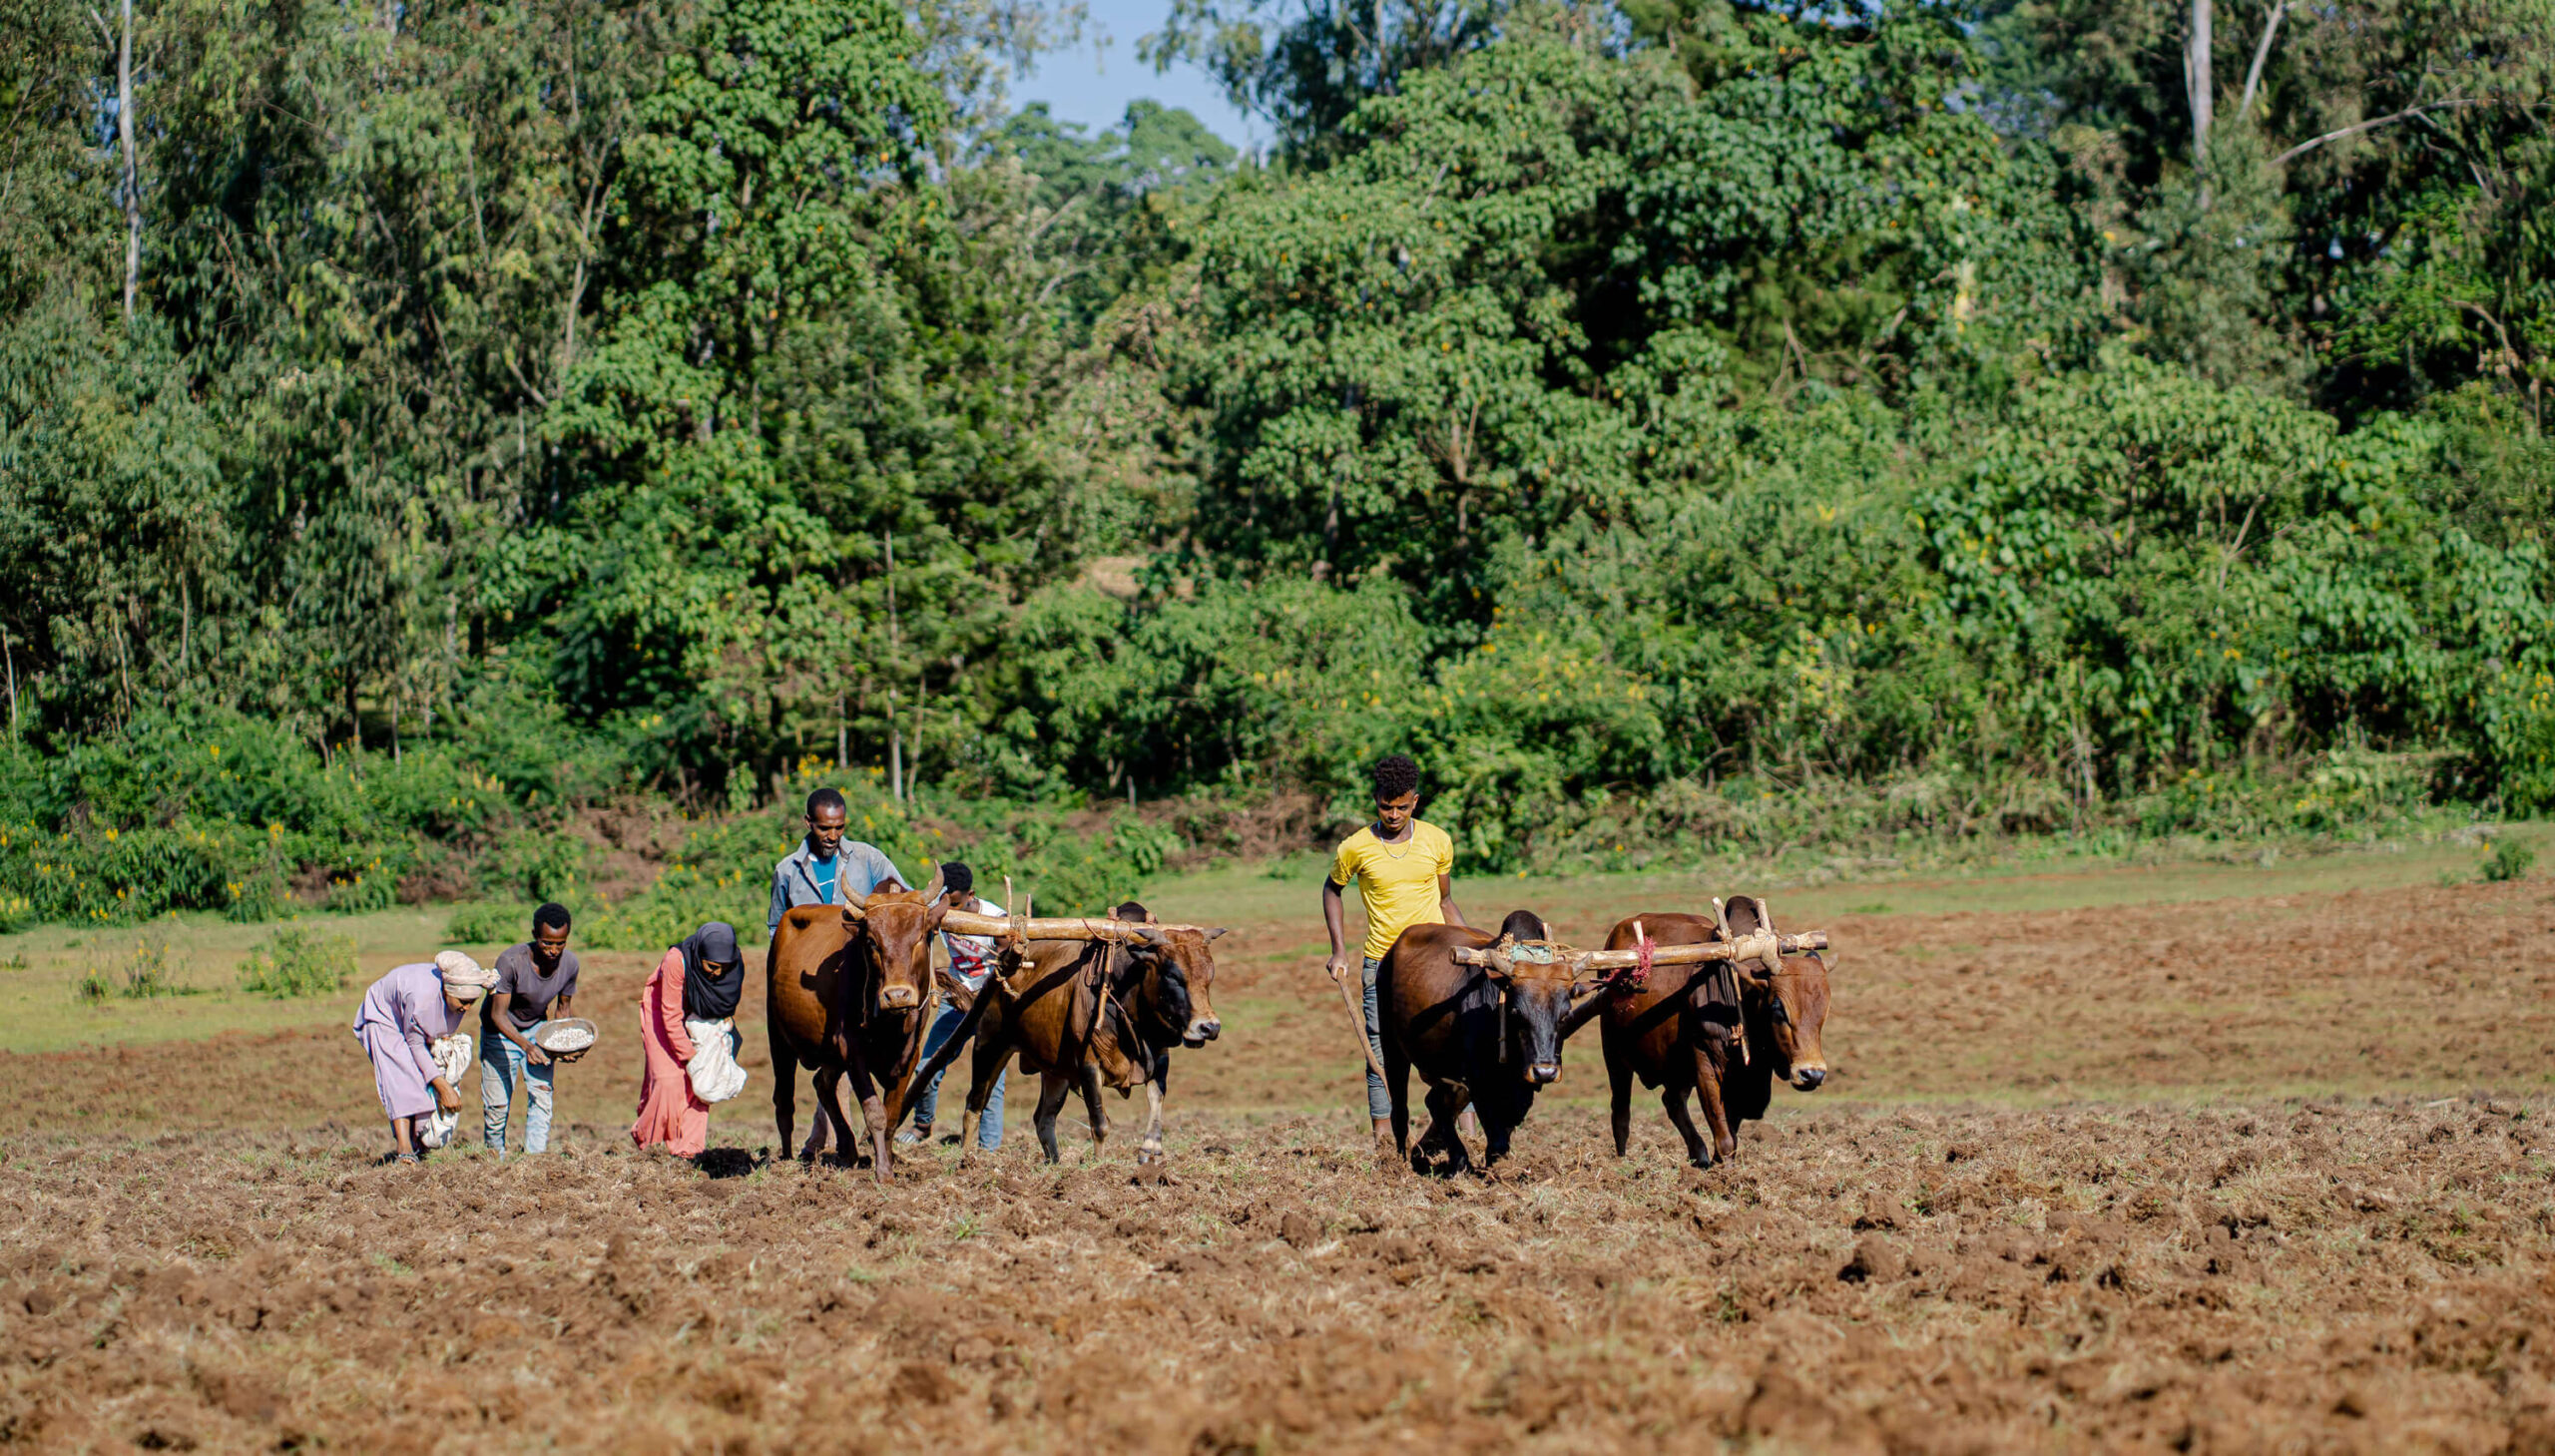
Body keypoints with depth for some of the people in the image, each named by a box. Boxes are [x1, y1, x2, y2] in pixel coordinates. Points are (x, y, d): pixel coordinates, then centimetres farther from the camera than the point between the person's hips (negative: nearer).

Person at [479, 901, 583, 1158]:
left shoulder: (569, 962, -18)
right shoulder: (511, 961, -32)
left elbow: (562, 1007, -1)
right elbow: (498, 1014, -28)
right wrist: (525, 1045, -44)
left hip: (537, 1028, 3)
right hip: (501, 1032, -3)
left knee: (541, 1094, -11)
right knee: (498, 1102, 0)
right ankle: (495, 1154, 23)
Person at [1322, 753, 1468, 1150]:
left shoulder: (1438, 842, 2)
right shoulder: (1356, 848, -3)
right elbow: (1331, 890, 14)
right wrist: (1338, 950, 6)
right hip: (1381, 964, -1)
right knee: (1381, 1052, -1)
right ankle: (1383, 1141, 6)